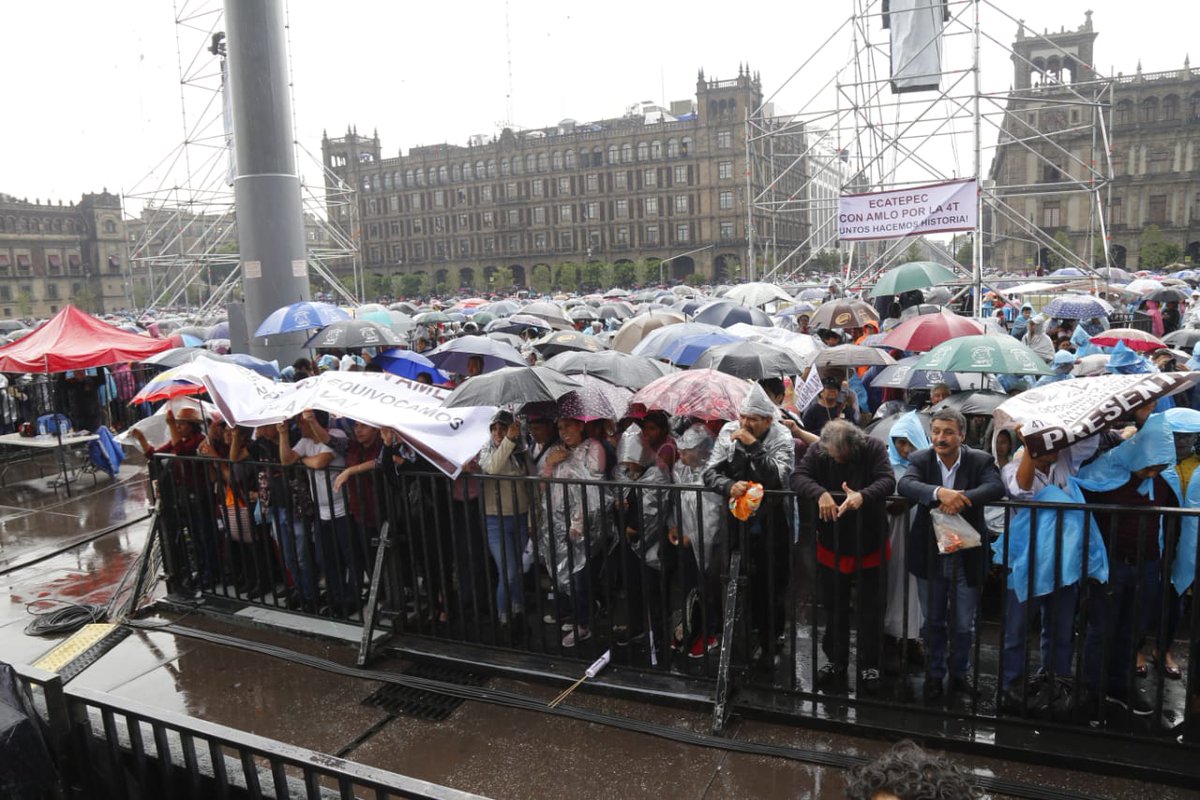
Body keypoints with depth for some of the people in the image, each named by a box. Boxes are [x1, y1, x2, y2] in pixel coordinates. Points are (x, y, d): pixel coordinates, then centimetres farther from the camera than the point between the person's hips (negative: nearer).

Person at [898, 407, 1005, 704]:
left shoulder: (980, 460, -7)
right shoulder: (920, 459, -6)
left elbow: (996, 487, -25)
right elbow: (905, 484, -25)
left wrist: (963, 498, -41)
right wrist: (939, 492, -42)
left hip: (966, 557, -1)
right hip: (930, 555, 1)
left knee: (964, 625, 13)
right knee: (933, 622, 16)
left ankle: (960, 674, 36)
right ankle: (934, 677, 33)